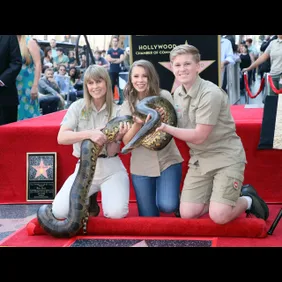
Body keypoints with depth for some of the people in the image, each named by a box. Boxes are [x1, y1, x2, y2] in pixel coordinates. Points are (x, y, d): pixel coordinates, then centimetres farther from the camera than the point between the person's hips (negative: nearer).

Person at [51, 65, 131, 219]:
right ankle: (89, 199, 13)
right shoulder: (78, 106, -1)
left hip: (111, 169, -1)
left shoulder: (116, 111, -1)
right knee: (59, 212, -18)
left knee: (116, 212, -26)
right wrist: (89, 133, -29)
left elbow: (111, 152, -5)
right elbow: (61, 138, -14)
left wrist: (118, 137, -26)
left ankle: (105, 195, 10)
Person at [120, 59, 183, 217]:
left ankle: (176, 195, 14)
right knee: (148, 217, 5)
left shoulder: (164, 96, -5)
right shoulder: (127, 105, 0)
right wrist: (138, 124, -26)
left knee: (167, 206, -22)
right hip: (141, 166, 2)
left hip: (168, 160, -2)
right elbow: (126, 141, -7)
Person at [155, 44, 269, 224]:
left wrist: (166, 127, -21)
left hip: (226, 156, -7)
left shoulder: (211, 94, -20)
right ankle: (231, 195, 19)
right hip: (199, 159, 7)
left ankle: (248, 200, 13)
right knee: (187, 214, -4)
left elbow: (199, 136, -21)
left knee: (219, 216, -20)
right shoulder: (178, 93, 4)